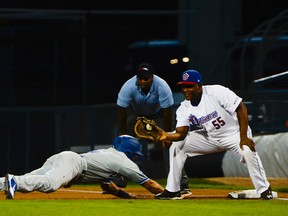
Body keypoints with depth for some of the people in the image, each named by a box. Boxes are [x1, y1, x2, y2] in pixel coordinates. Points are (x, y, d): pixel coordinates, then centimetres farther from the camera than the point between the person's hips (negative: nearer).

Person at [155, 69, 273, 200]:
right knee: (177, 144, -5)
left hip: (234, 133, -5)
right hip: (210, 138, 5)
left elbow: (241, 109, -23)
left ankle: (264, 190, -17)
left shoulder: (217, 92, -24)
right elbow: (181, 133, -18)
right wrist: (167, 136, -41)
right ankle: (172, 190, 5)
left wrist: (244, 137, -26)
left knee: (247, 151, -35)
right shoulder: (184, 108, -9)